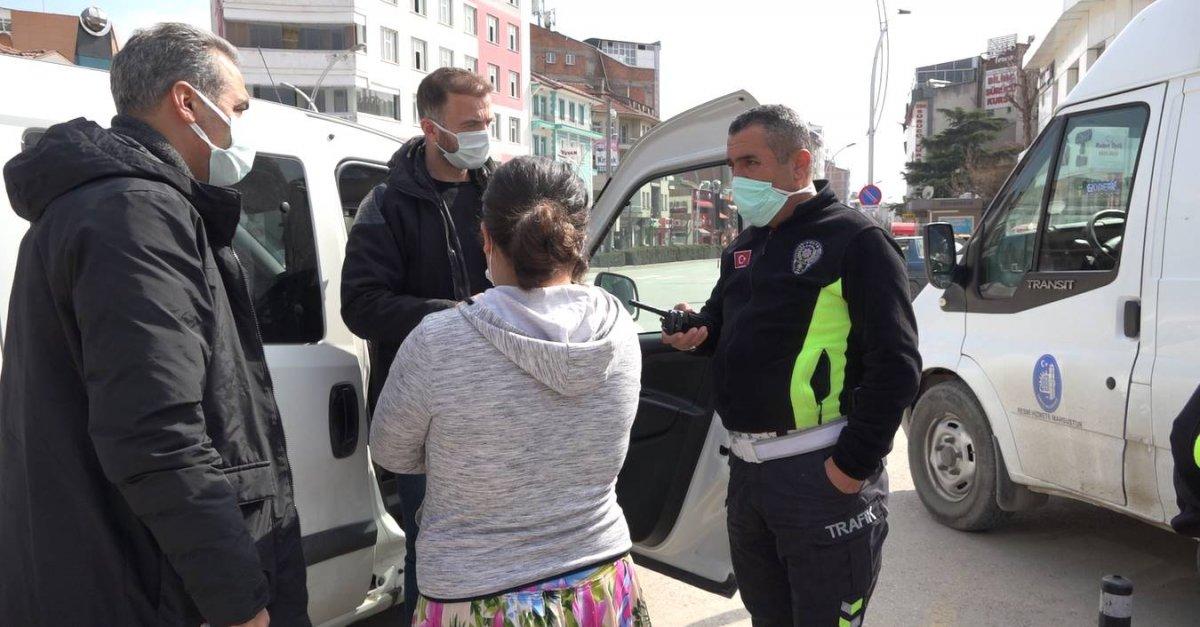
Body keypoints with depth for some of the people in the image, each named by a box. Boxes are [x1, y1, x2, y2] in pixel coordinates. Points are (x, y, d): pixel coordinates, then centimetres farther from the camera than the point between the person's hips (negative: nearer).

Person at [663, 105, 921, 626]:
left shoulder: (854, 240, -11)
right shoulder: (743, 247, 13)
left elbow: (896, 366, -16)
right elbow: (722, 323, 26)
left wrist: (853, 464, -18)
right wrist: (698, 333, 2)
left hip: (820, 472, -8)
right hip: (745, 465, 8)